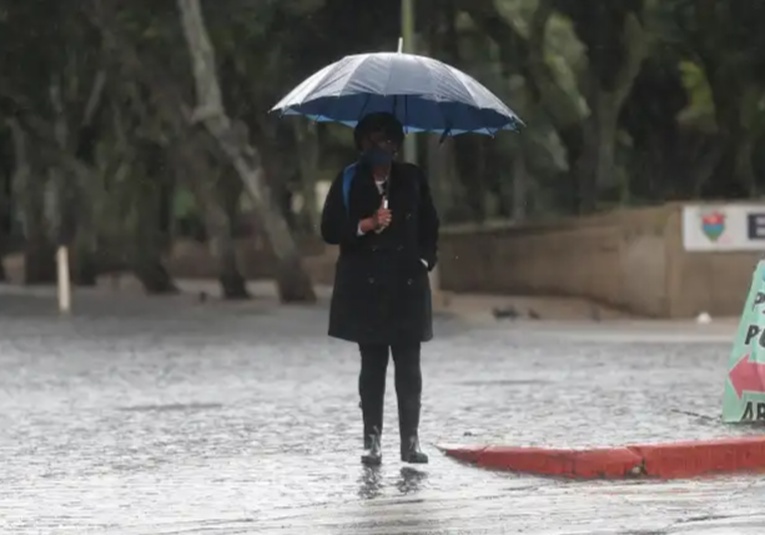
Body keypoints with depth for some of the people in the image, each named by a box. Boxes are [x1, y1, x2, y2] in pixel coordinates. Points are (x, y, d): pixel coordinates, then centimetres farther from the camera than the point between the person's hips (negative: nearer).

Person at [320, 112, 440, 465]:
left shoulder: (413, 179, 9)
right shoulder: (348, 182, 4)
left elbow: (429, 226, 16)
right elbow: (330, 231, -1)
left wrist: (425, 260, 4)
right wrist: (366, 225, -14)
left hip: (408, 286, 1)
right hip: (365, 287, -1)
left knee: (408, 365, -2)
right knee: (372, 364, 0)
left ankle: (410, 441, 1)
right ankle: (372, 442, 2)